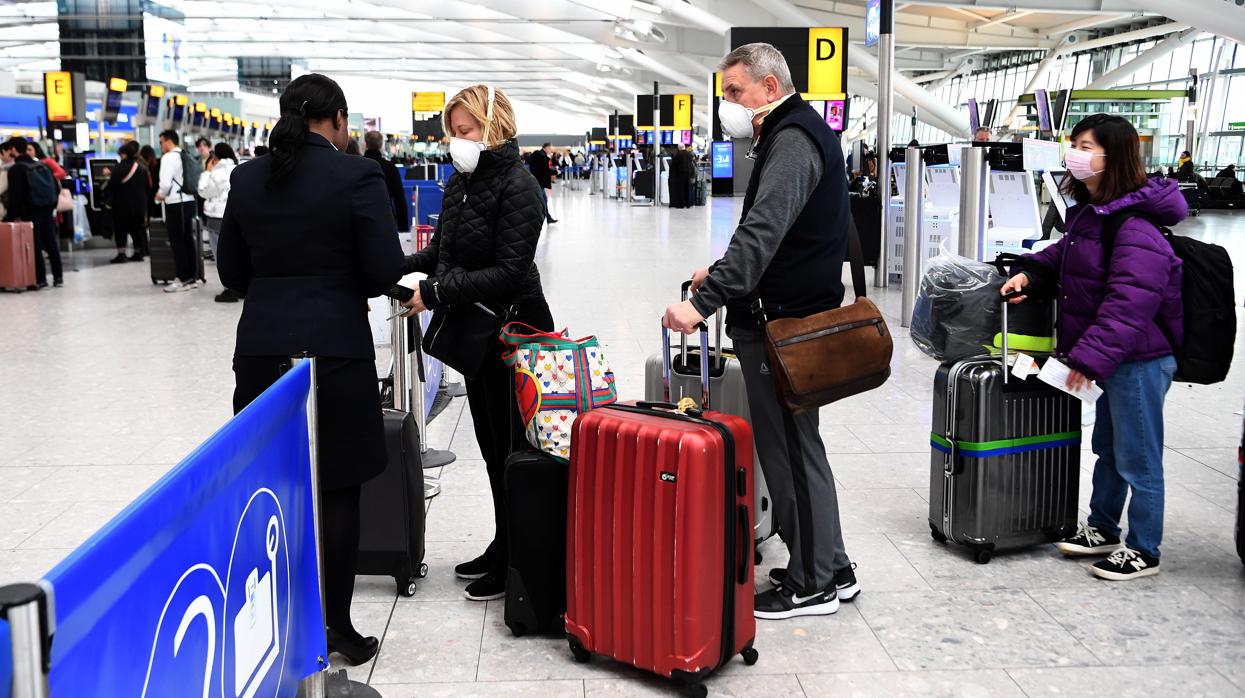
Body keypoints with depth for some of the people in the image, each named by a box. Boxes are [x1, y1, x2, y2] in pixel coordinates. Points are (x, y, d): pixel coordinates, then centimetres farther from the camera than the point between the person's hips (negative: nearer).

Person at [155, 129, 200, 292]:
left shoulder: (169, 157, -12)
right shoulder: (187, 157, 11)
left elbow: (165, 183, -19)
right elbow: (195, 180, 14)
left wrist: (160, 195, -2)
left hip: (176, 204, -8)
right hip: (189, 201, 8)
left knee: (177, 242, -1)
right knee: (188, 240, 12)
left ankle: (183, 279, 0)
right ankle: (192, 277, 16)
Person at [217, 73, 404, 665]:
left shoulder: (247, 178, 5)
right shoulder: (357, 176, -8)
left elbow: (232, 271, 11)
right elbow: (385, 270, -10)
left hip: (261, 349, 4)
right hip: (335, 348, -4)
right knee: (336, 492, 6)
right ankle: (336, 627, 13)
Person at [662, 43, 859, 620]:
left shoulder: (794, 143, -18)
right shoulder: (794, 134, 17)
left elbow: (763, 232, -33)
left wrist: (703, 301, -41)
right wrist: (722, 273, 23)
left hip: (785, 324, -11)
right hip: (787, 316, 11)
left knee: (791, 450, -2)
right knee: (797, 446, 16)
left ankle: (812, 585, 10)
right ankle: (829, 569, 27)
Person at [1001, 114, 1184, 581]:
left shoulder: (1137, 229, -24)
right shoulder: (1091, 213, 7)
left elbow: (1128, 305, -29)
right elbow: (1064, 258, 21)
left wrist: (1091, 357, -28)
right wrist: (1030, 274, 3)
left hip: (1140, 361, -10)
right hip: (1112, 358, 10)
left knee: (1138, 459, 3)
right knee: (1107, 447, 23)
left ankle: (1143, 552, 17)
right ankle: (1102, 529, 39)